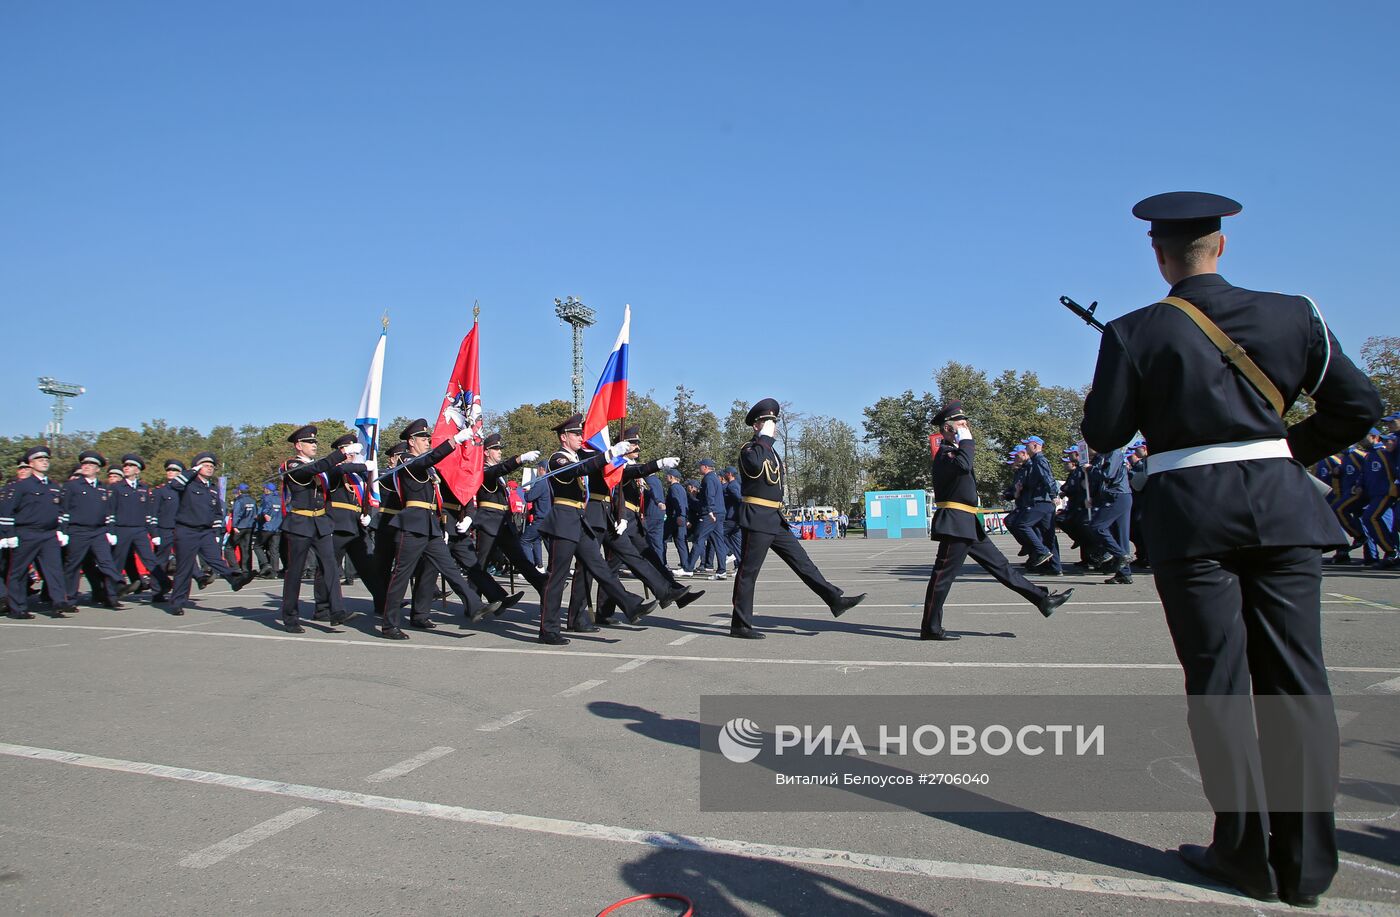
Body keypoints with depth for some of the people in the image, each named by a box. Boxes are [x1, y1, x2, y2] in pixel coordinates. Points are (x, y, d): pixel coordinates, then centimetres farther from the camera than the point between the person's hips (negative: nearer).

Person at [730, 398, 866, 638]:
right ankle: (740, 625, 2)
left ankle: (835, 600, 8)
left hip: (776, 519, 9)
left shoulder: (773, 452, 20)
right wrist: (764, 438, -19)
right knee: (748, 571, -4)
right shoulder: (748, 448, -7)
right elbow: (754, 466, -31)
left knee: (801, 560, 7)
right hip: (756, 518, -9)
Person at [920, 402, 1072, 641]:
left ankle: (1042, 599, 16)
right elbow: (962, 465, -32)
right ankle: (930, 628, -2)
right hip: (954, 524, -10)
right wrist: (966, 440, -17)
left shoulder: (954, 451, 22)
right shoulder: (945, 453, -11)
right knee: (944, 574, -7)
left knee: (999, 564, 12)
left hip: (968, 524, 10)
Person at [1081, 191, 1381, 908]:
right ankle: (1307, 863, 14)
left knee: (1218, 683, 4)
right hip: (1281, 503, 3)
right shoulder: (1290, 313, 6)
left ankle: (1248, 855, 11)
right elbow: (1357, 404, 8)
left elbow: (1101, 433, -2)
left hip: (1191, 512, -3)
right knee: (1295, 679, 7)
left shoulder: (1133, 334, -4)